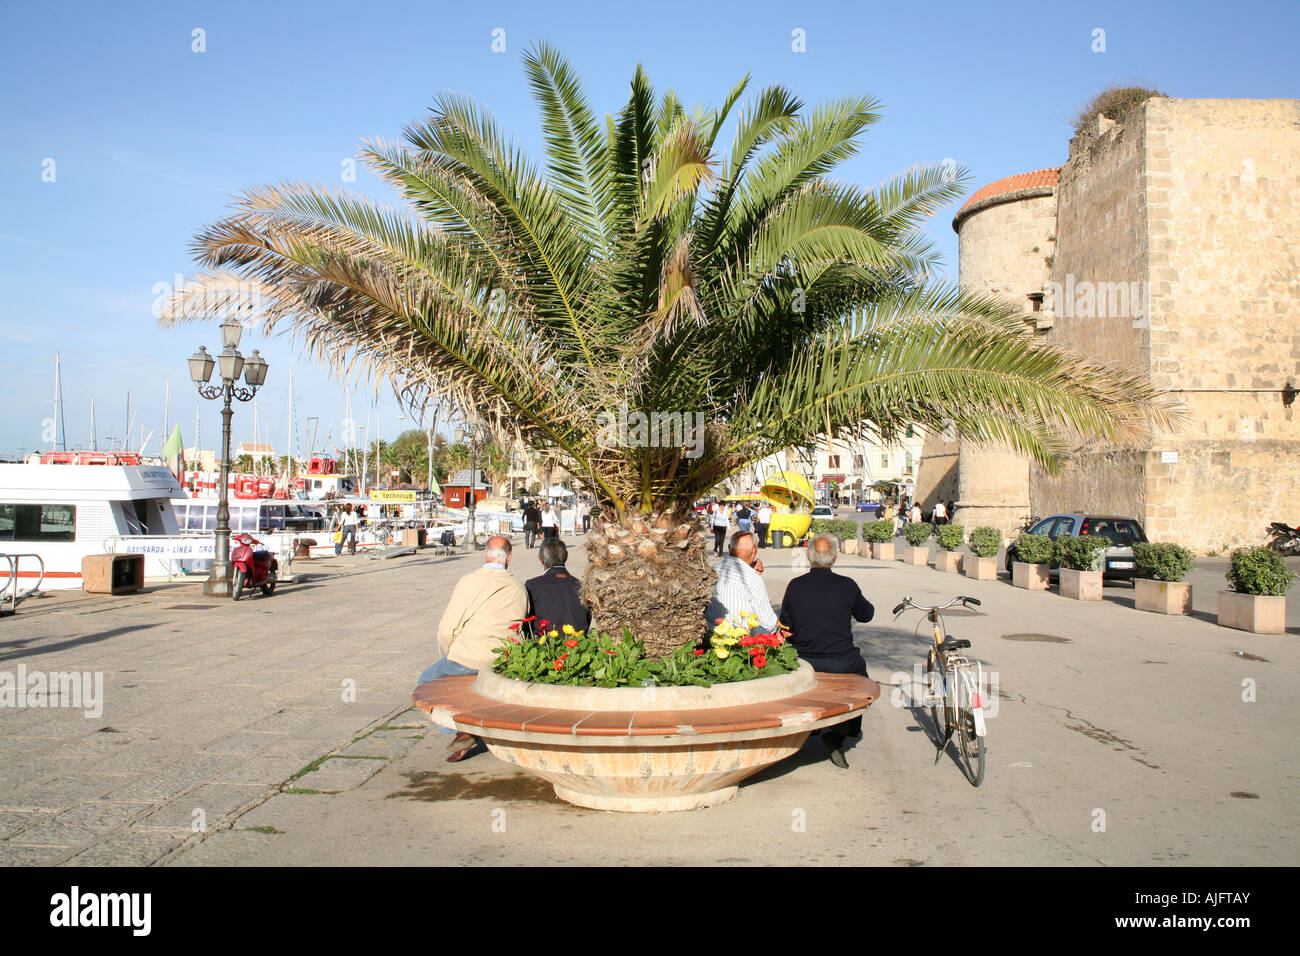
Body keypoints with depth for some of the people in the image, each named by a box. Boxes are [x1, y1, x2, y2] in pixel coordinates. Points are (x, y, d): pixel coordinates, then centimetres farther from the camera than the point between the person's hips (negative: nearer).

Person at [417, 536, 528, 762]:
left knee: (428, 681, 16)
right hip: (506, 662, 6)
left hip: (470, 658, -6)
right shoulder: (518, 588, 5)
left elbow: (447, 628, -8)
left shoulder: (470, 582, -9)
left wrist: (448, 655, 10)